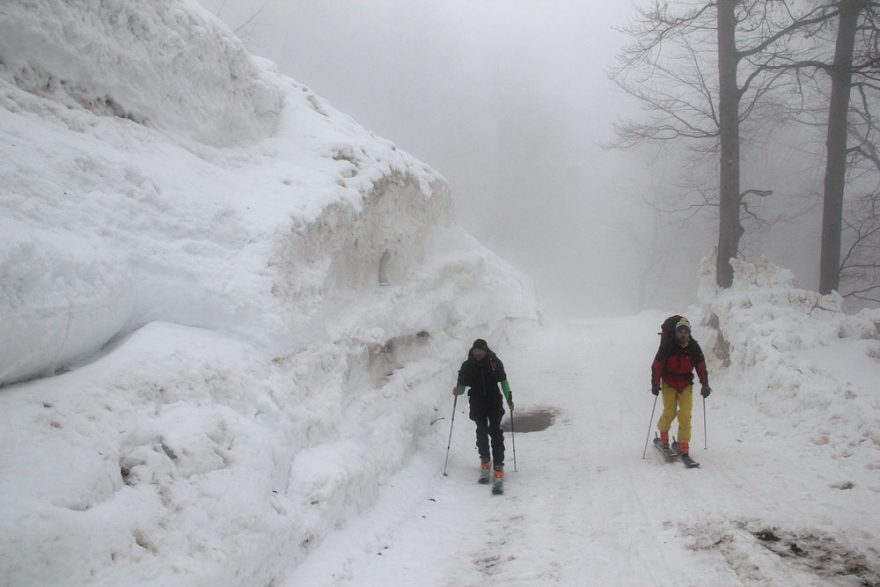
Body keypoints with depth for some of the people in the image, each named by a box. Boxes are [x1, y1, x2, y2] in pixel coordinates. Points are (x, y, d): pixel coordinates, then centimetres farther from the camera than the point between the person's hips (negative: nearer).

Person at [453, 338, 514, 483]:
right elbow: (462, 385, 1)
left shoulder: (495, 363, -3)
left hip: (494, 402, -1)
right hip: (477, 405, 1)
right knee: (482, 432, 1)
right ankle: (484, 459, 23)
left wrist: (509, 398, 4)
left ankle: (498, 465, -2)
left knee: (496, 432, -6)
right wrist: (457, 391, -21)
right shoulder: (467, 366, -3)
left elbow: (503, 381, 8)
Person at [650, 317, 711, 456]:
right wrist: (655, 384, -17)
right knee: (670, 412, -4)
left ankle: (684, 444, 1)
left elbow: (701, 366, 1)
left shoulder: (694, 347, -8)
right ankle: (663, 430, 27)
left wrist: (705, 385, -4)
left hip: (686, 385, 2)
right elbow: (657, 365, -11)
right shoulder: (667, 345, -16)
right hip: (669, 383, -2)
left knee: (685, 415, -8)